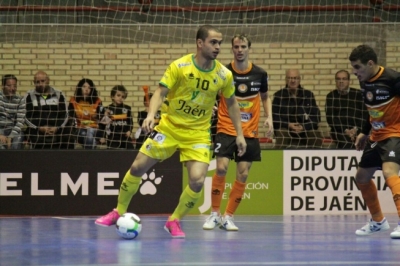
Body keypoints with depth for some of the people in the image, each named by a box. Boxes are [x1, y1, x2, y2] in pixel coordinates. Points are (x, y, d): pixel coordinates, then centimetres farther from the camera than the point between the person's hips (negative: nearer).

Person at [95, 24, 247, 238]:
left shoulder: (224, 75, -7)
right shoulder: (179, 66, -13)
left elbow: (232, 103, 9)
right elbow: (160, 92, -12)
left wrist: (239, 134, 7)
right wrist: (151, 114, -30)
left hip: (198, 134, 1)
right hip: (169, 127, -1)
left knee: (197, 181, -16)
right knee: (138, 167, -1)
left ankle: (174, 221, 8)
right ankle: (119, 212, 20)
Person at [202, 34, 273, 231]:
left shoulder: (260, 74, 1)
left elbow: (265, 97, 18)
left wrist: (269, 117, 4)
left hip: (249, 132, 2)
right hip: (226, 129, -2)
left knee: (243, 174, 0)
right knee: (221, 167, -16)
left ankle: (228, 216, 12)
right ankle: (214, 213, -2)